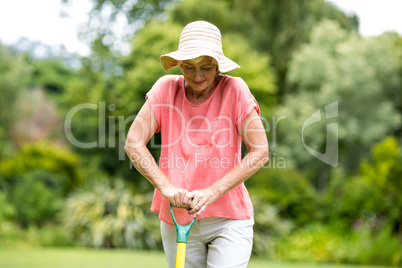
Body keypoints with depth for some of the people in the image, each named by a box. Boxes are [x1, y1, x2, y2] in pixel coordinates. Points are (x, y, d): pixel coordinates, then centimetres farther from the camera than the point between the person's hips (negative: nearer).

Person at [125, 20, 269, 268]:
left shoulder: (235, 90, -8)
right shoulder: (166, 88, -1)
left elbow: (260, 153, -12)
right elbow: (133, 143, -6)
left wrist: (212, 193, -19)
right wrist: (165, 186, -19)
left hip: (228, 219, -2)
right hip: (175, 218, 3)